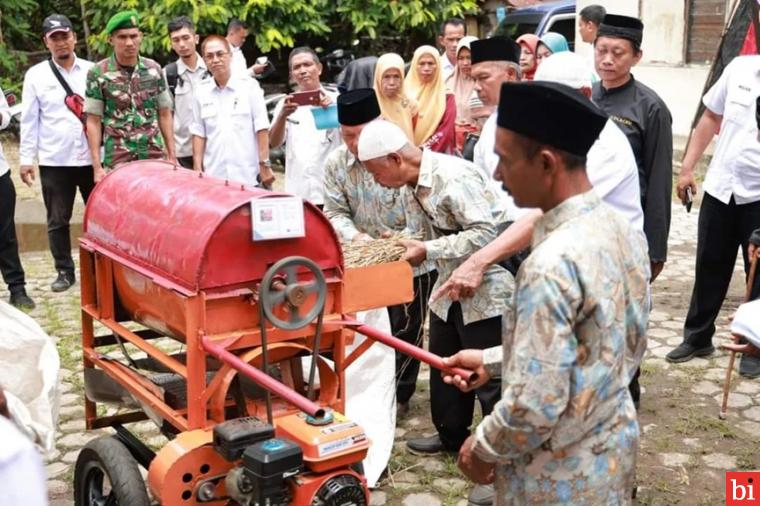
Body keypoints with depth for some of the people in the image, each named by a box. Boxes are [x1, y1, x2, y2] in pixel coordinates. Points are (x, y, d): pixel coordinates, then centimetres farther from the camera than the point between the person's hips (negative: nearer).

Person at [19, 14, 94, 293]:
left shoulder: (91, 71, 4)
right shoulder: (36, 75, 2)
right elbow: (29, 120, 3)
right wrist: (26, 158, -2)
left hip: (91, 157, 0)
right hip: (54, 160, 0)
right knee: (57, 221, 6)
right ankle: (64, 271, 18)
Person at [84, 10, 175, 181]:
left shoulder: (154, 69, 5)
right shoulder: (98, 73, -3)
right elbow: (93, 121, 0)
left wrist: (172, 156, 8)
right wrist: (97, 166, -5)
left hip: (155, 157, 3)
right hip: (117, 161, -2)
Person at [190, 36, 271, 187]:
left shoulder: (249, 86, 1)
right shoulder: (202, 92, 9)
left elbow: (261, 129, -1)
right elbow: (198, 133, 10)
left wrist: (265, 165, -5)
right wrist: (198, 170, 4)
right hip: (214, 177, 2)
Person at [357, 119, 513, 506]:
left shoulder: (454, 177, -26)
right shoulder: (413, 184, 4)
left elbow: (486, 233, -29)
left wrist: (427, 251, -25)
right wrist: (405, 242, -2)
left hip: (485, 293, -9)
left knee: (489, 380, -1)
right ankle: (452, 436, 41)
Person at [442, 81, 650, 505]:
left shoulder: (552, 266, -29)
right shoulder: (625, 231, -3)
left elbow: (536, 405, -28)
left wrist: (484, 448, -10)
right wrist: (493, 360, 9)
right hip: (615, 444, 8)